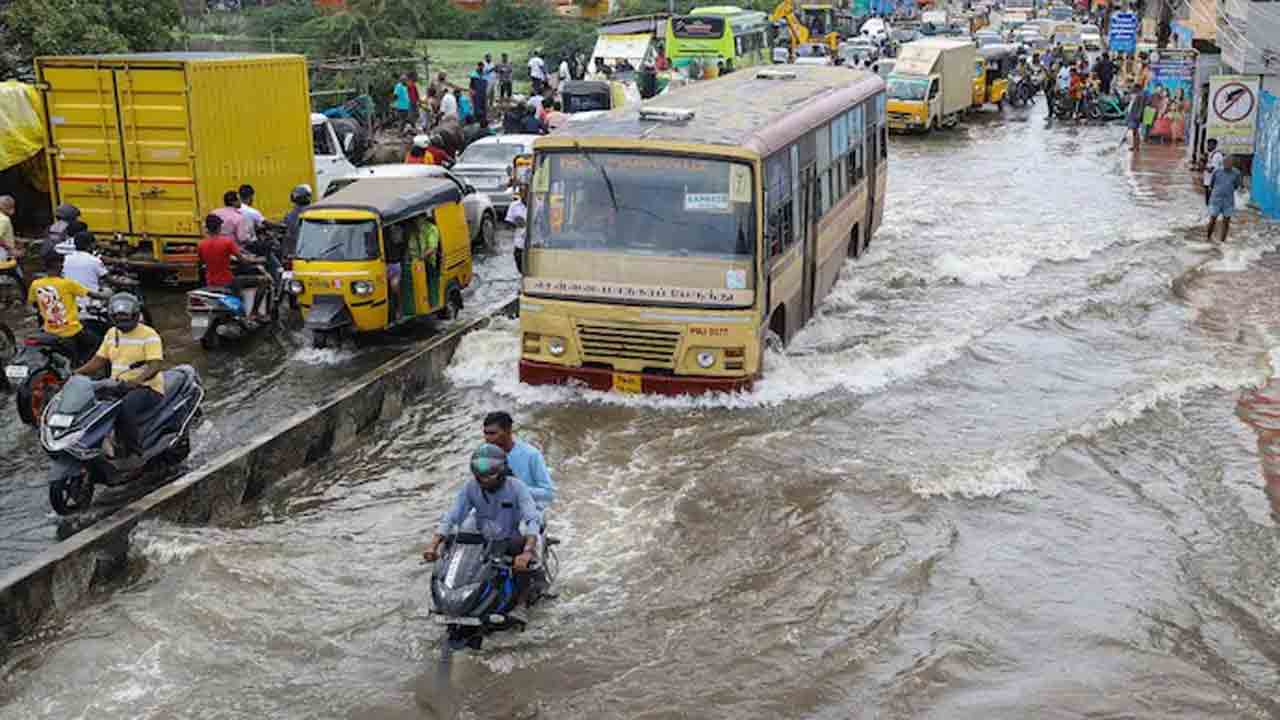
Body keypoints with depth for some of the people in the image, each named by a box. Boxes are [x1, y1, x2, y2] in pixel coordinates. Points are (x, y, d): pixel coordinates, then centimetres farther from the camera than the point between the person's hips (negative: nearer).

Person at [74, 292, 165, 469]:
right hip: (118, 387, 7)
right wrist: (76, 373, -1)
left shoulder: (149, 335, -7)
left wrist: (137, 380, -37)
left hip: (147, 388, -7)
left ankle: (134, 454, -28)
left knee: (125, 407, -37)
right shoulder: (112, 333, 15)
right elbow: (98, 361, 16)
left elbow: (155, 365, -19)